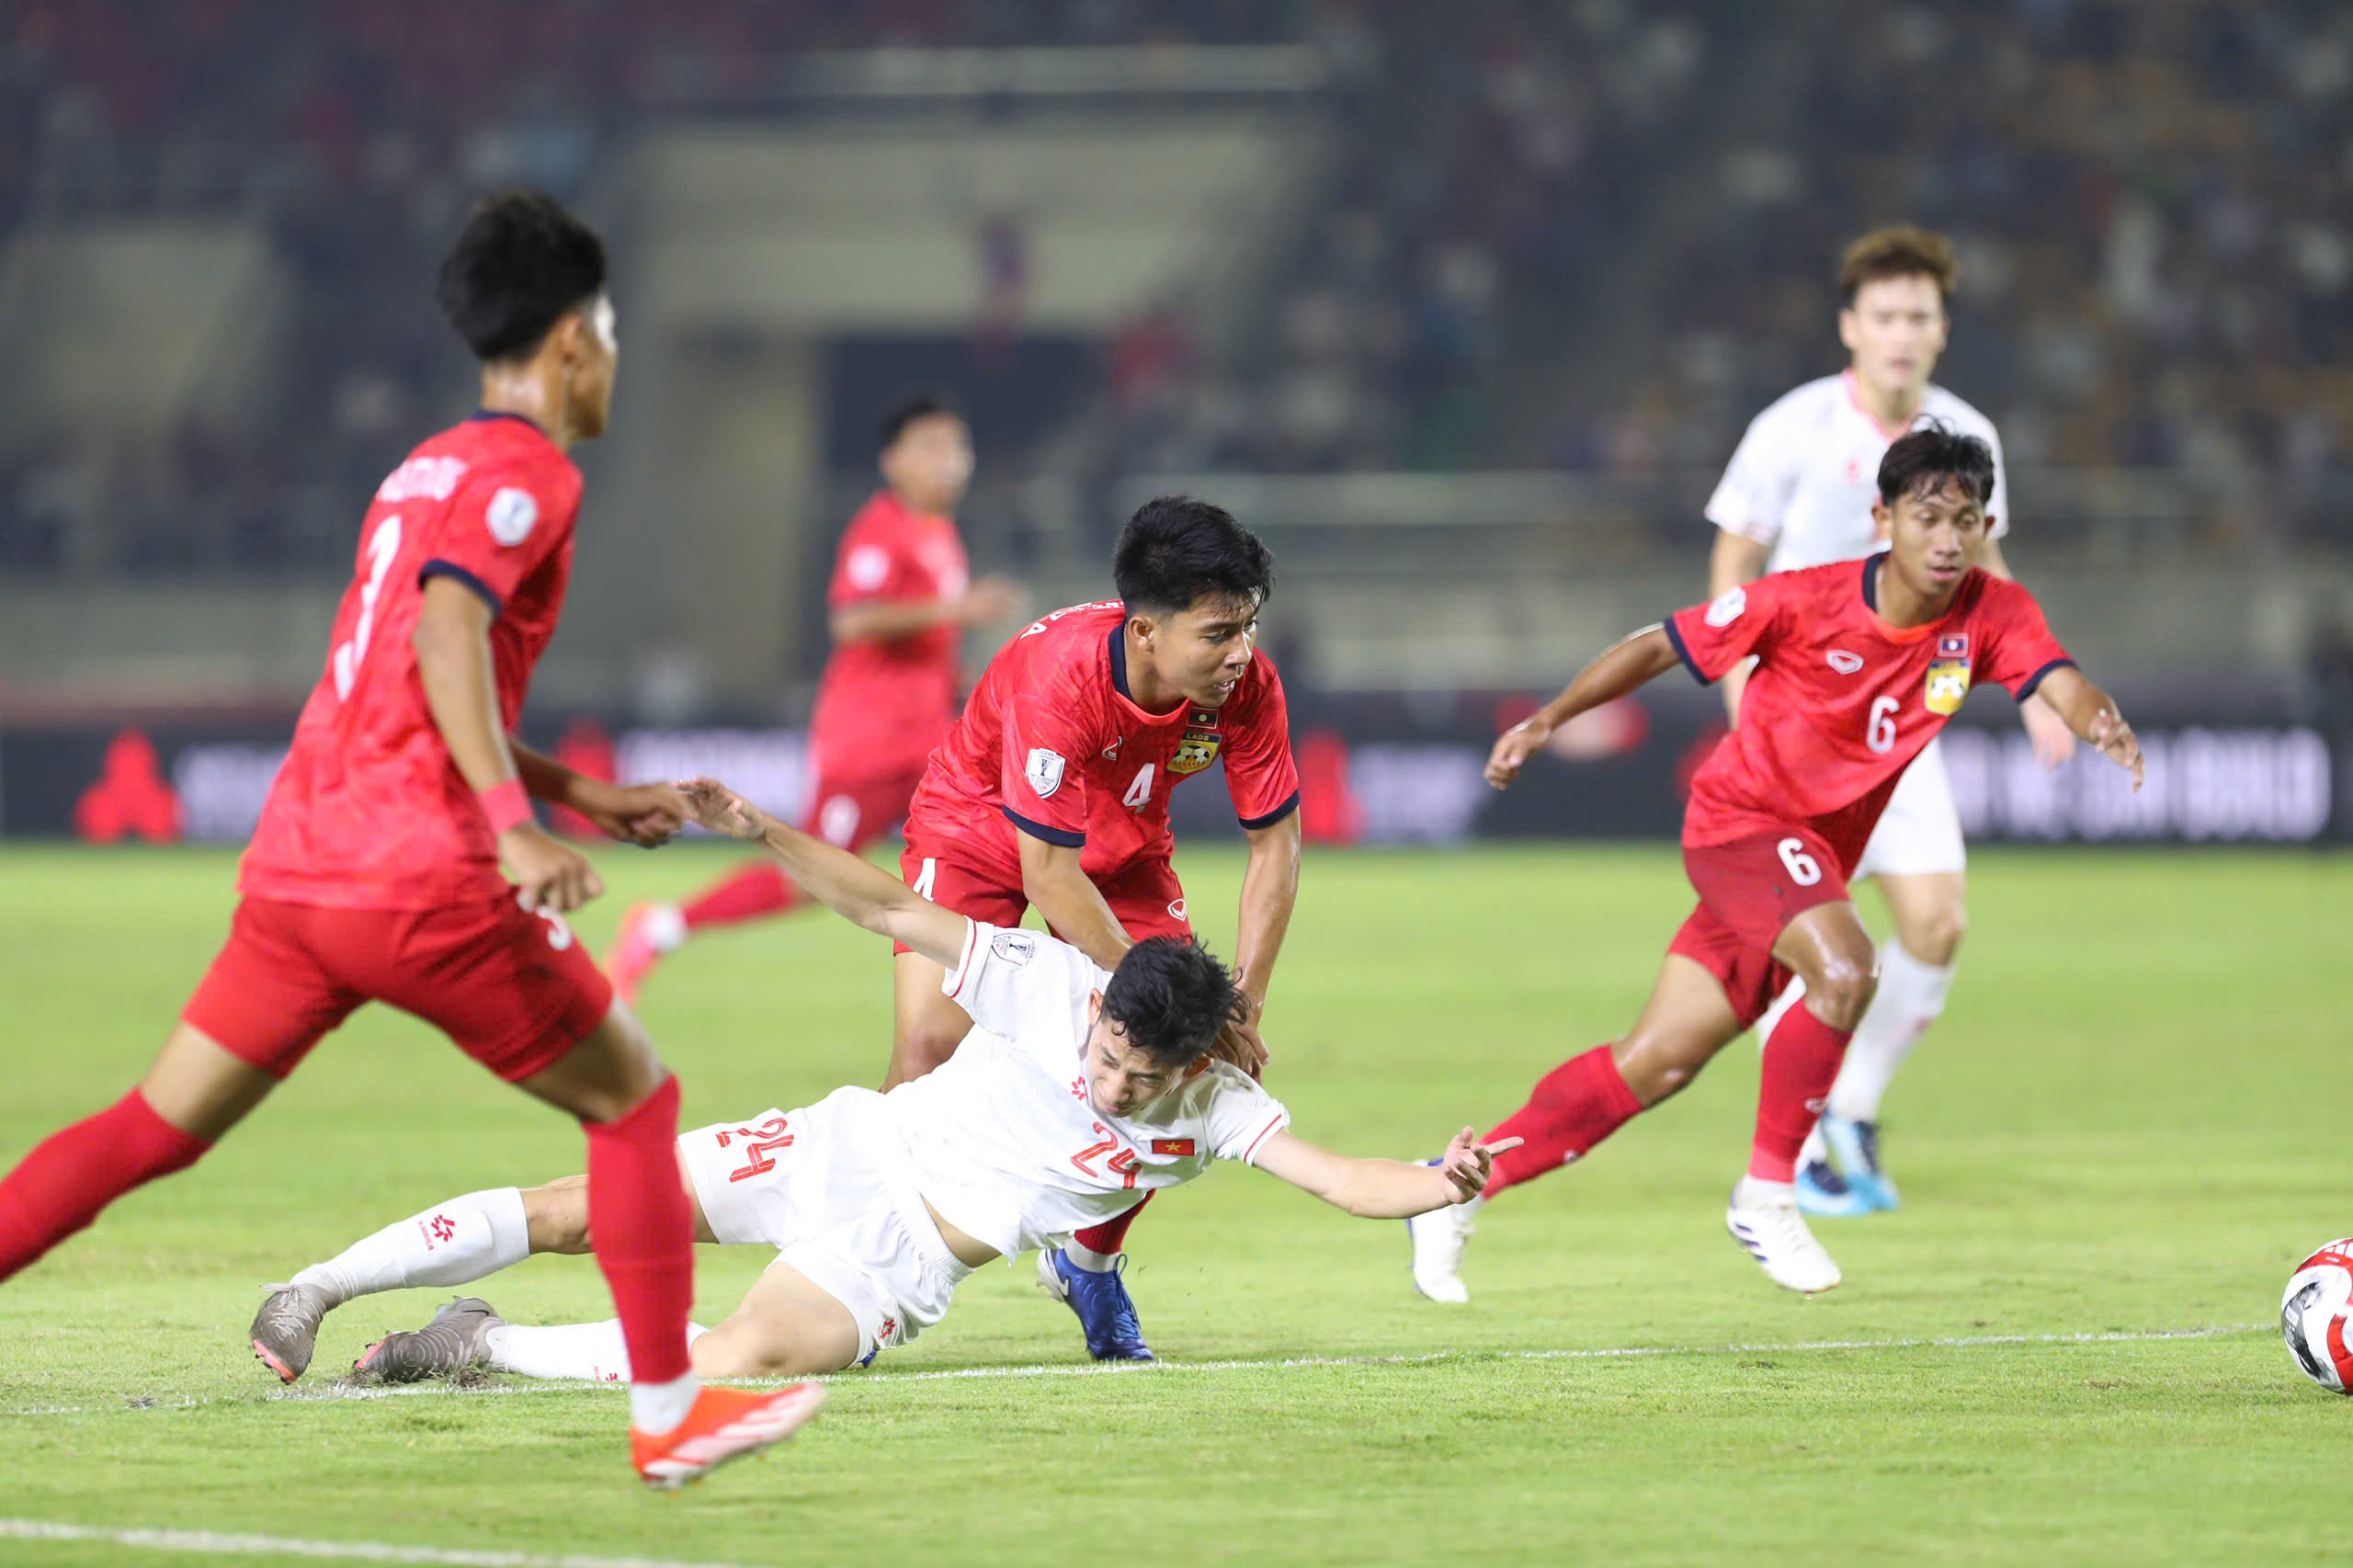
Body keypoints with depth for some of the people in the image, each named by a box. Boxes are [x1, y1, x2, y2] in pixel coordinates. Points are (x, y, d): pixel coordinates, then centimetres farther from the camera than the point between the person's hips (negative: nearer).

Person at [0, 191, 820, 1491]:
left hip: (293, 869, 8)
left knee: (152, 1130, 9)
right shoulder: (527, 473, -5)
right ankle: (669, 1414, 8)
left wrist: (585, 795, 30)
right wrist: (517, 832, -30)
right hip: (423, 884, -8)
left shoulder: (425, 471, 22)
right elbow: (447, 636, -22)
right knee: (634, 1098, 7)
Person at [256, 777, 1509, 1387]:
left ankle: (484, 1344, -11)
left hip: (905, 1267, 0)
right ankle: (316, 1289, -1)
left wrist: (1446, 1182, -35)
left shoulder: (1212, 1111, -8)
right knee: (575, 1214, -12)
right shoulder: (1047, 983, -11)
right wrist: (757, 830, -18)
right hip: (844, 1156, 0)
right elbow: (889, 910, -8)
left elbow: (1339, 1178, -15)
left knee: (735, 1363, -28)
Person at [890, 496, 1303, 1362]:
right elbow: (1046, 874, -34)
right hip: (978, 827, -4)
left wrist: (1242, 1000, -22)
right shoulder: (1059, 674, -39)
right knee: (931, 1047, -20)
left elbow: (1275, 844, -14)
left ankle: (1090, 1260, 13)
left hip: (1124, 848, 4)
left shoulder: (1247, 684, -25)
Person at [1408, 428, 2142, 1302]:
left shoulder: (1992, 615, -9)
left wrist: (2104, 723, -48)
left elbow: (2063, 686, -25)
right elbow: (1660, 647, -7)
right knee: (1843, 969, -32)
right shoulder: (1804, 602, -18)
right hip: (1740, 817, -5)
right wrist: (1548, 720, -7)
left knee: (1656, 1066, 6)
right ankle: (1767, 1195, -16)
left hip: (1818, 855, 5)